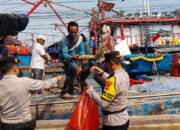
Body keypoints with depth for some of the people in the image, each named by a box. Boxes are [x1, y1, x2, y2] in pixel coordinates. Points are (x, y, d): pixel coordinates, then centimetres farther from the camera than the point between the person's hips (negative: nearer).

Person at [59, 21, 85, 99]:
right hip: (65, 60, -6)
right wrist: (72, 57, -53)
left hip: (74, 60, 6)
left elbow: (81, 50, -3)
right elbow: (64, 55, -33)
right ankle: (64, 92, -23)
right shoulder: (64, 40, -24)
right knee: (73, 71, -29)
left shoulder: (79, 38, -8)